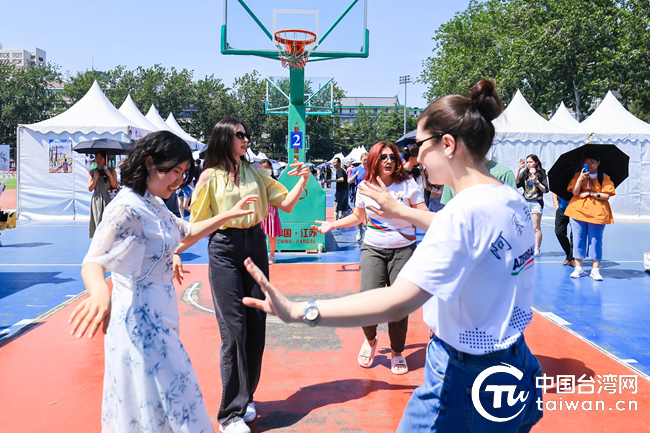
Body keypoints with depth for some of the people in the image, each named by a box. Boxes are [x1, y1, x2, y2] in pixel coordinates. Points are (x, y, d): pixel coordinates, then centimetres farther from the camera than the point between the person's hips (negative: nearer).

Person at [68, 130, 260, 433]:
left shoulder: (154, 205, 8)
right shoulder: (126, 208, -20)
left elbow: (187, 232, 23)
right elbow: (93, 262, -30)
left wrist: (229, 215, 18)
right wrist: (100, 292, -52)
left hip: (159, 316, 9)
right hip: (141, 321, -9)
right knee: (161, 404, 2)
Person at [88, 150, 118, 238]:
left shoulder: (111, 171, 8)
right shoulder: (91, 172, 12)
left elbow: (115, 186, -1)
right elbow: (90, 188, 6)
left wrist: (109, 175, -12)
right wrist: (95, 178, -9)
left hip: (107, 200, -1)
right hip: (96, 200, 1)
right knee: (98, 222, -3)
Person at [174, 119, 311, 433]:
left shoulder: (255, 171, 10)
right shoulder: (210, 176, 0)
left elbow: (286, 204, 9)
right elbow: (197, 223, 1)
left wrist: (303, 180, -5)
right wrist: (176, 251, -9)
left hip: (256, 245, 4)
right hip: (224, 249, -4)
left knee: (257, 325, 7)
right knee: (234, 328, -6)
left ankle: (247, 396, 26)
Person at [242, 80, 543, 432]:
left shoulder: (464, 210, -26)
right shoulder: (513, 201, 1)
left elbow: (396, 302, -33)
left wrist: (298, 311, -33)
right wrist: (401, 212, 26)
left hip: (464, 380, -8)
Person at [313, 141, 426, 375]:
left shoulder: (408, 184, -3)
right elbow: (358, 216, 19)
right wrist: (332, 225, 15)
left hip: (403, 249, -1)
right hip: (373, 249, 1)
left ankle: (397, 352, 22)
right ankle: (370, 340, 21)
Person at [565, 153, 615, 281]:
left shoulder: (604, 177, 4)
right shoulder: (578, 175, 7)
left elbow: (606, 196, -4)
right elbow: (574, 192, -6)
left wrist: (590, 193, -11)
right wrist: (580, 178, -18)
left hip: (597, 213, -1)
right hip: (578, 211, 1)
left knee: (596, 240, 0)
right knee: (578, 240, 3)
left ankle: (595, 270, 6)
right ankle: (578, 268, 10)